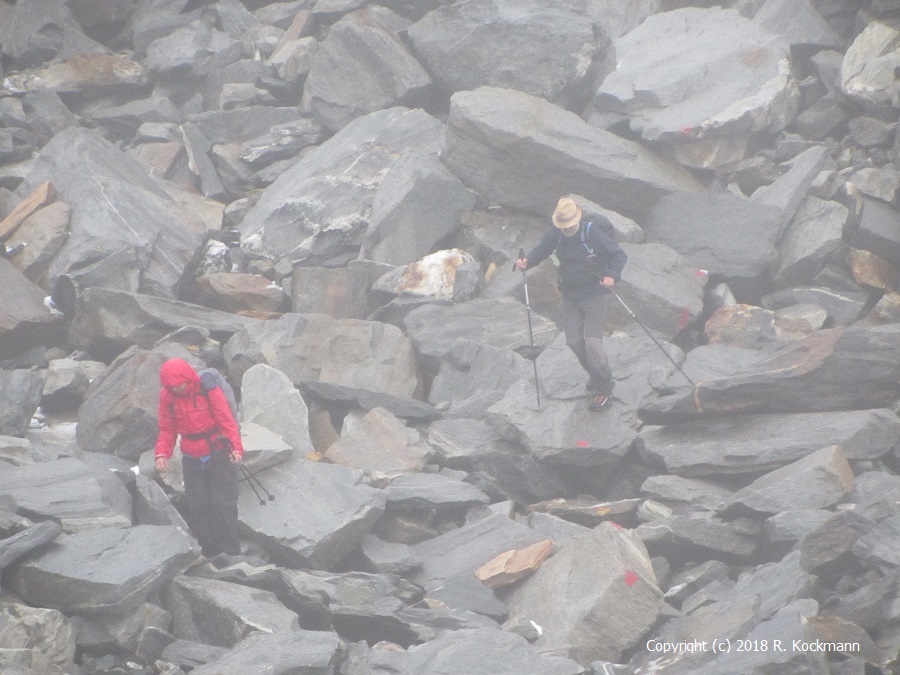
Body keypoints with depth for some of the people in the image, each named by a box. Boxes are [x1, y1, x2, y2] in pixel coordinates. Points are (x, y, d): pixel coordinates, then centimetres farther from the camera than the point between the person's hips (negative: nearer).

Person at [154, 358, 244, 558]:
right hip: (192, 459, 4)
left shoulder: (209, 391, -14)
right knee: (197, 507, 3)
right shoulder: (167, 396, -3)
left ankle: (230, 553, 2)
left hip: (217, 455, -4)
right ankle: (210, 552, 11)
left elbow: (227, 420, -14)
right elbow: (167, 429, 4)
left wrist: (236, 447, -26)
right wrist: (162, 453, -11)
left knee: (224, 504, -4)